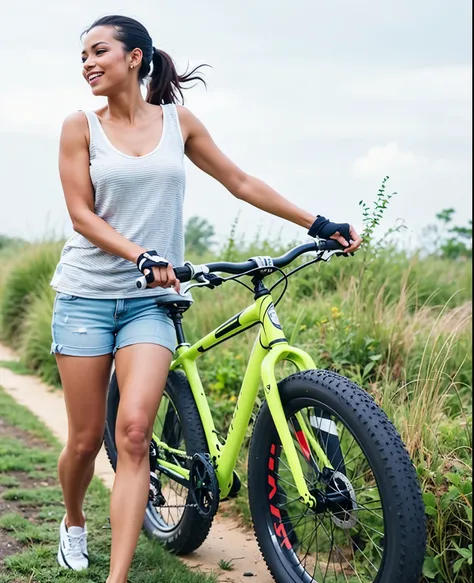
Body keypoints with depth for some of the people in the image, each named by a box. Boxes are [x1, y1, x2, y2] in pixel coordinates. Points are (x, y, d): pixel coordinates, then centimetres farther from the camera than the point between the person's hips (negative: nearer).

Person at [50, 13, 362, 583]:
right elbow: (82, 215, -4)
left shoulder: (177, 121, 7)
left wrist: (320, 225, 8)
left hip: (149, 301, 0)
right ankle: (73, 522, 35)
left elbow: (240, 182, 12)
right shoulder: (81, 126, 2)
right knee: (86, 439, 4)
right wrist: (142, 255, -21)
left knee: (133, 430, -16)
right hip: (86, 295, 0)